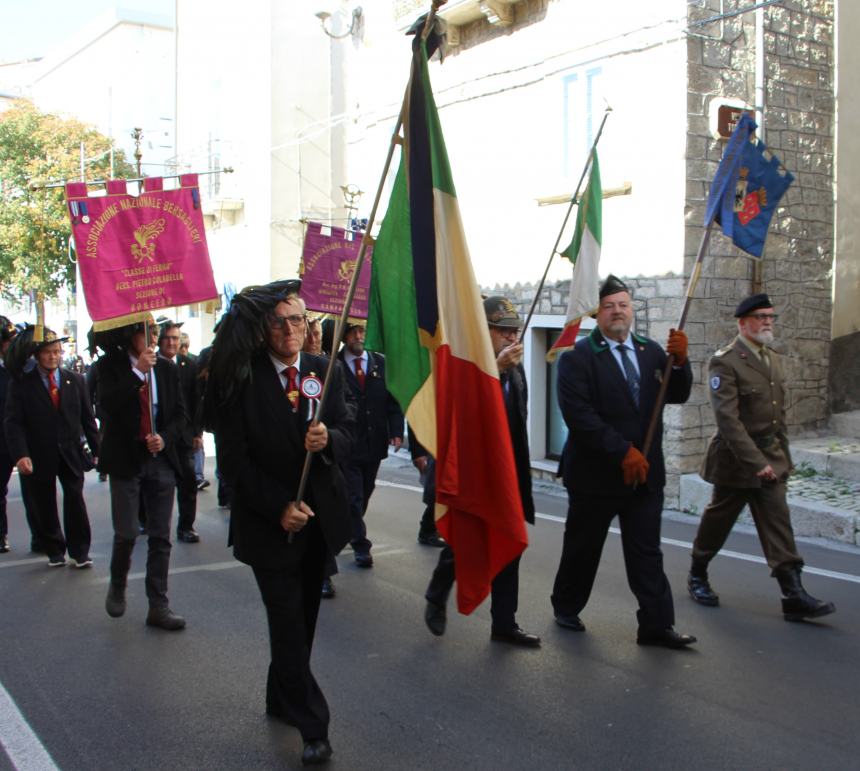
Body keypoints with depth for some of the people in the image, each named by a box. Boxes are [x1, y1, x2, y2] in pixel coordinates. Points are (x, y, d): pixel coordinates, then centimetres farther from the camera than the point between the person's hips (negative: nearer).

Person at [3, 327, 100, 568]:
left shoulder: (75, 380, 7)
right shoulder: (21, 383, -1)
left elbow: (87, 418, 8)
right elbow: (14, 422, -7)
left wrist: (97, 450, 2)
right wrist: (20, 455, -20)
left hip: (70, 453, 1)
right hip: (39, 456, -1)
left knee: (75, 501, -4)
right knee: (45, 508, 8)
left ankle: (80, 552, 9)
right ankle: (55, 551, 26)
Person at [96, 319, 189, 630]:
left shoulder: (167, 369, 5)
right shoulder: (110, 366, -2)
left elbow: (181, 414, 7)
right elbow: (108, 405, -18)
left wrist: (165, 438, -11)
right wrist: (138, 371, -22)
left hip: (161, 459, 3)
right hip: (125, 459, -2)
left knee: (160, 537, 4)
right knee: (127, 533, -3)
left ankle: (158, 606, 11)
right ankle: (117, 586, 27)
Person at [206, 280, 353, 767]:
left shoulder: (325, 371, 2)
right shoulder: (241, 379, -11)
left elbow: (347, 432, 1)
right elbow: (234, 458, -12)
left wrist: (330, 439, -23)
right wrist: (279, 506, -17)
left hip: (319, 517, 4)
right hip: (268, 521, -4)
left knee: (303, 618, 16)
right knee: (289, 622, -1)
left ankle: (282, 699, 35)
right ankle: (313, 725, 8)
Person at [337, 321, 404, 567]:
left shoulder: (381, 363, 5)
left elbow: (393, 399, 4)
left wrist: (396, 431, -6)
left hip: (374, 442, 4)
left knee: (365, 493, 17)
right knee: (353, 496, 0)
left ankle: (350, 533, 36)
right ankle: (360, 543, 11)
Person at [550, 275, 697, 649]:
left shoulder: (651, 351, 8)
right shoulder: (577, 357, -9)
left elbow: (678, 395, 4)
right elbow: (579, 415, -17)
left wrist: (680, 360, -15)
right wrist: (623, 452, -21)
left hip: (645, 471, 4)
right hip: (596, 473, -4)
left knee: (647, 552, 4)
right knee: (582, 547, 12)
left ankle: (657, 625, 8)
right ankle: (566, 608, 31)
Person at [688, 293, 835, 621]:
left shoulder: (773, 359, 10)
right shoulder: (725, 362, -16)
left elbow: (779, 412, 17)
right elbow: (728, 419, -22)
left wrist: (783, 455, 13)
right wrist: (755, 462, -25)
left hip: (771, 458, 6)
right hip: (736, 458, -6)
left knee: (778, 523, 1)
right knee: (718, 519, 9)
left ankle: (793, 594, -1)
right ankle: (697, 576, 29)